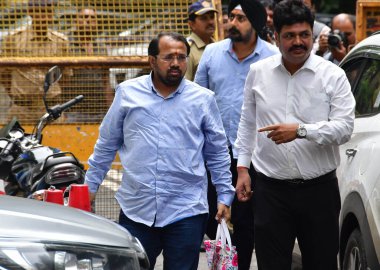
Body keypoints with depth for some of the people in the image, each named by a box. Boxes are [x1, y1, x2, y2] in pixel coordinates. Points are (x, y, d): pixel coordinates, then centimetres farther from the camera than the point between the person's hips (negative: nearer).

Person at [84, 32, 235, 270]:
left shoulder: (203, 99, 4)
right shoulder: (127, 93, 5)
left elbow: (218, 154, 10)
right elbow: (106, 145, 12)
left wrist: (225, 196, 6)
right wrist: (90, 186, 11)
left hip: (186, 213, 0)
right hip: (136, 210, 1)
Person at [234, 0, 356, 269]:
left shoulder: (332, 75, -4)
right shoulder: (258, 72, 6)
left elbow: (345, 127, -12)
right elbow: (248, 123, 15)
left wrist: (301, 131, -25)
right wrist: (243, 168, 10)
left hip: (319, 188, -2)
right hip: (270, 189, 2)